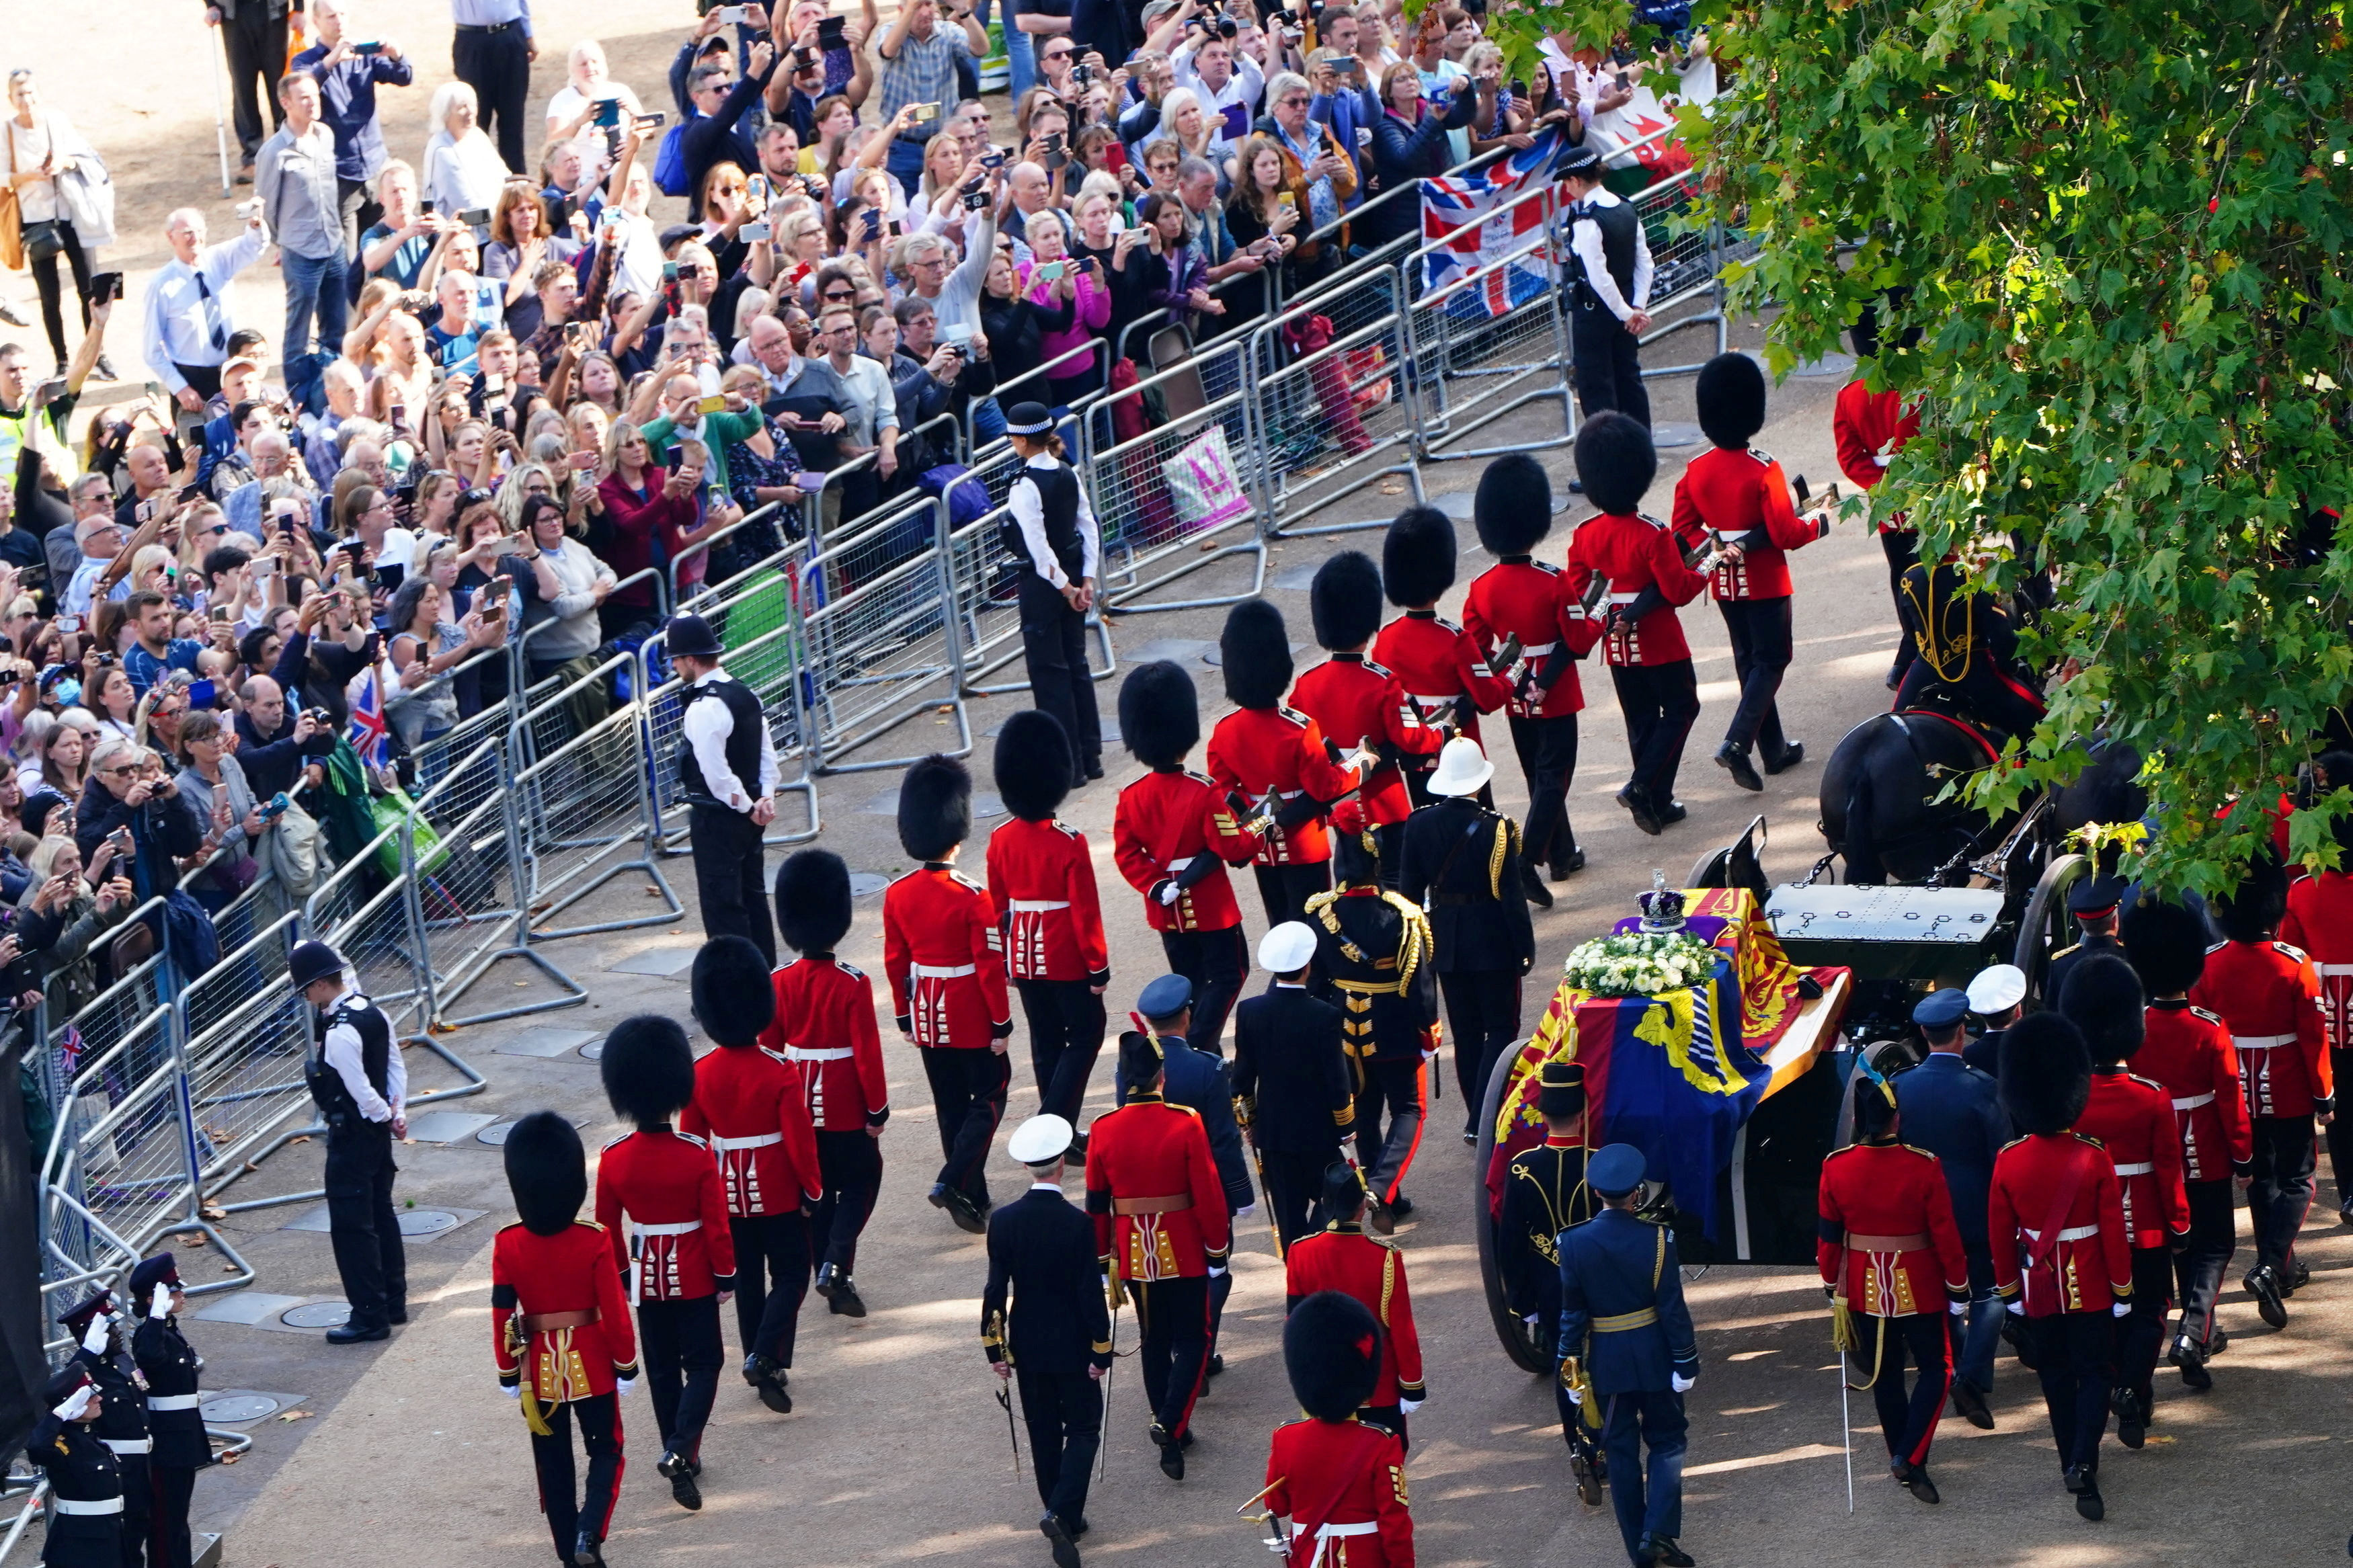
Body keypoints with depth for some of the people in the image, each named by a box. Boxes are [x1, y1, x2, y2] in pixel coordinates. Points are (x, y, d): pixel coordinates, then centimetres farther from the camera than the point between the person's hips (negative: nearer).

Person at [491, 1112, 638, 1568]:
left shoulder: (507, 1246, -12)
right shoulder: (594, 1242, -17)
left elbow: (502, 1316, -6)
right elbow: (615, 1312, -13)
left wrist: (509, 1373, 7)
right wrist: (627, 1367, 0)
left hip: (538, 1370, 2)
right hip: (591, 1366, -1)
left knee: (554, 1464, 14)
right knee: (605, 1453, 14)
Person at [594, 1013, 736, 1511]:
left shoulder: (613, 1159, -10)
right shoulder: (697, 1154, -18)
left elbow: (607, 1227, -1)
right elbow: (716, 1224, -13)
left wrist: (621, 1274, 14)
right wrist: (726, 1276, 0)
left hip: (647, 1277, 3)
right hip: (693, 1278, -3)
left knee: (662, 1367, 15)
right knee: (703, 1363, 7)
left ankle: (680, 1457, 23)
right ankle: (681, 1451, -11)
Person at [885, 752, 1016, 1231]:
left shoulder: (897, 895, -4)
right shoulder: (972, 897, -20)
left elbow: (894, 962, 4)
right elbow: (990, 966, -16)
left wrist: (905, 1017, 15)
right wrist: (1001, 1023, -7)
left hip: (927, 1018, 5)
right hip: (972, 1020, -5)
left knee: (951, 1105, 14)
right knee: (990, 1095, 9)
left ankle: (974, 1197, 20)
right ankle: (954, 1182, -5)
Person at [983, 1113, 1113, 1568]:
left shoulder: (1004, 1221, -8)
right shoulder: (1077, 1223, -18)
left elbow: (996, 1290, -4)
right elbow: (1090, 1294, -15)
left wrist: (995, 1348, 5)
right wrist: (1101, 1353, -6)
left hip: (1028, 1347, 3)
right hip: (1072, 1346, -3)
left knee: (1044, 1433, 15)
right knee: (1084, 1429, 7)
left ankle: (1066, 1519, 22)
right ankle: (1062, 1511, -12)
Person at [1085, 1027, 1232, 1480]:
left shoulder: (1104, 1130, -5)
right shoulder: (1186, 1124, -14)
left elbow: (1097, 1204, 3)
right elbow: (1208, 1194, -12)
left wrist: (1105, 1261, 13)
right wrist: (1217, 1250, 0)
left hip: (1134, 1256, 3)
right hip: (1184, 1253, -3)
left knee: (1155, 1340, 17)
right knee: (1192, 1340, 6)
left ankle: (1169, 1427, 26)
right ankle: (1172, 1427, -11)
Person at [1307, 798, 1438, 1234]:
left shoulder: (1320, 914, -11)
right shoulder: (1400, 916, -20)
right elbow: (1419, 978, -16)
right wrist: (1429, 1030, -4)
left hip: (1344, 1032, 3)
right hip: (1396, 1031, -3)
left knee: (1365, 1114, 17)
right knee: (1408, 1111, 8)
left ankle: (1389, 1199, 25)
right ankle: (1382, 1190, -14)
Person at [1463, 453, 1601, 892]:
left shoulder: (1481, 588, -6)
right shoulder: (1553, 582, -20)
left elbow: (1475, 647, -1)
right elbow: (1579, 641, -16)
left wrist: (1507, 680, 10)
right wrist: (1597, 620, 3)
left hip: (1515, 701, 5)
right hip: (1555, 699, -5)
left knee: (1539, 776, 19)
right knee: (1553, 778, 0)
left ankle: (1563, 854, 32)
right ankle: (1527, 861, -15)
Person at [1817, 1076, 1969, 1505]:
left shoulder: (1836, 1168, -10)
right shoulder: (1923, 1167, -18)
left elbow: (1829, 1235, 0)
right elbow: (1945, 1234, -12)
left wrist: (1831, 1283, 15)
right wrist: (1959, 1288, 0)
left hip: (1865, 1288, 3)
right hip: (1918, 1287, -3)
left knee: (1886, 1373, 16)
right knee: (1935, 1369, 9)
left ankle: (1902, 1460, 25)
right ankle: (1910, 1457, -5)